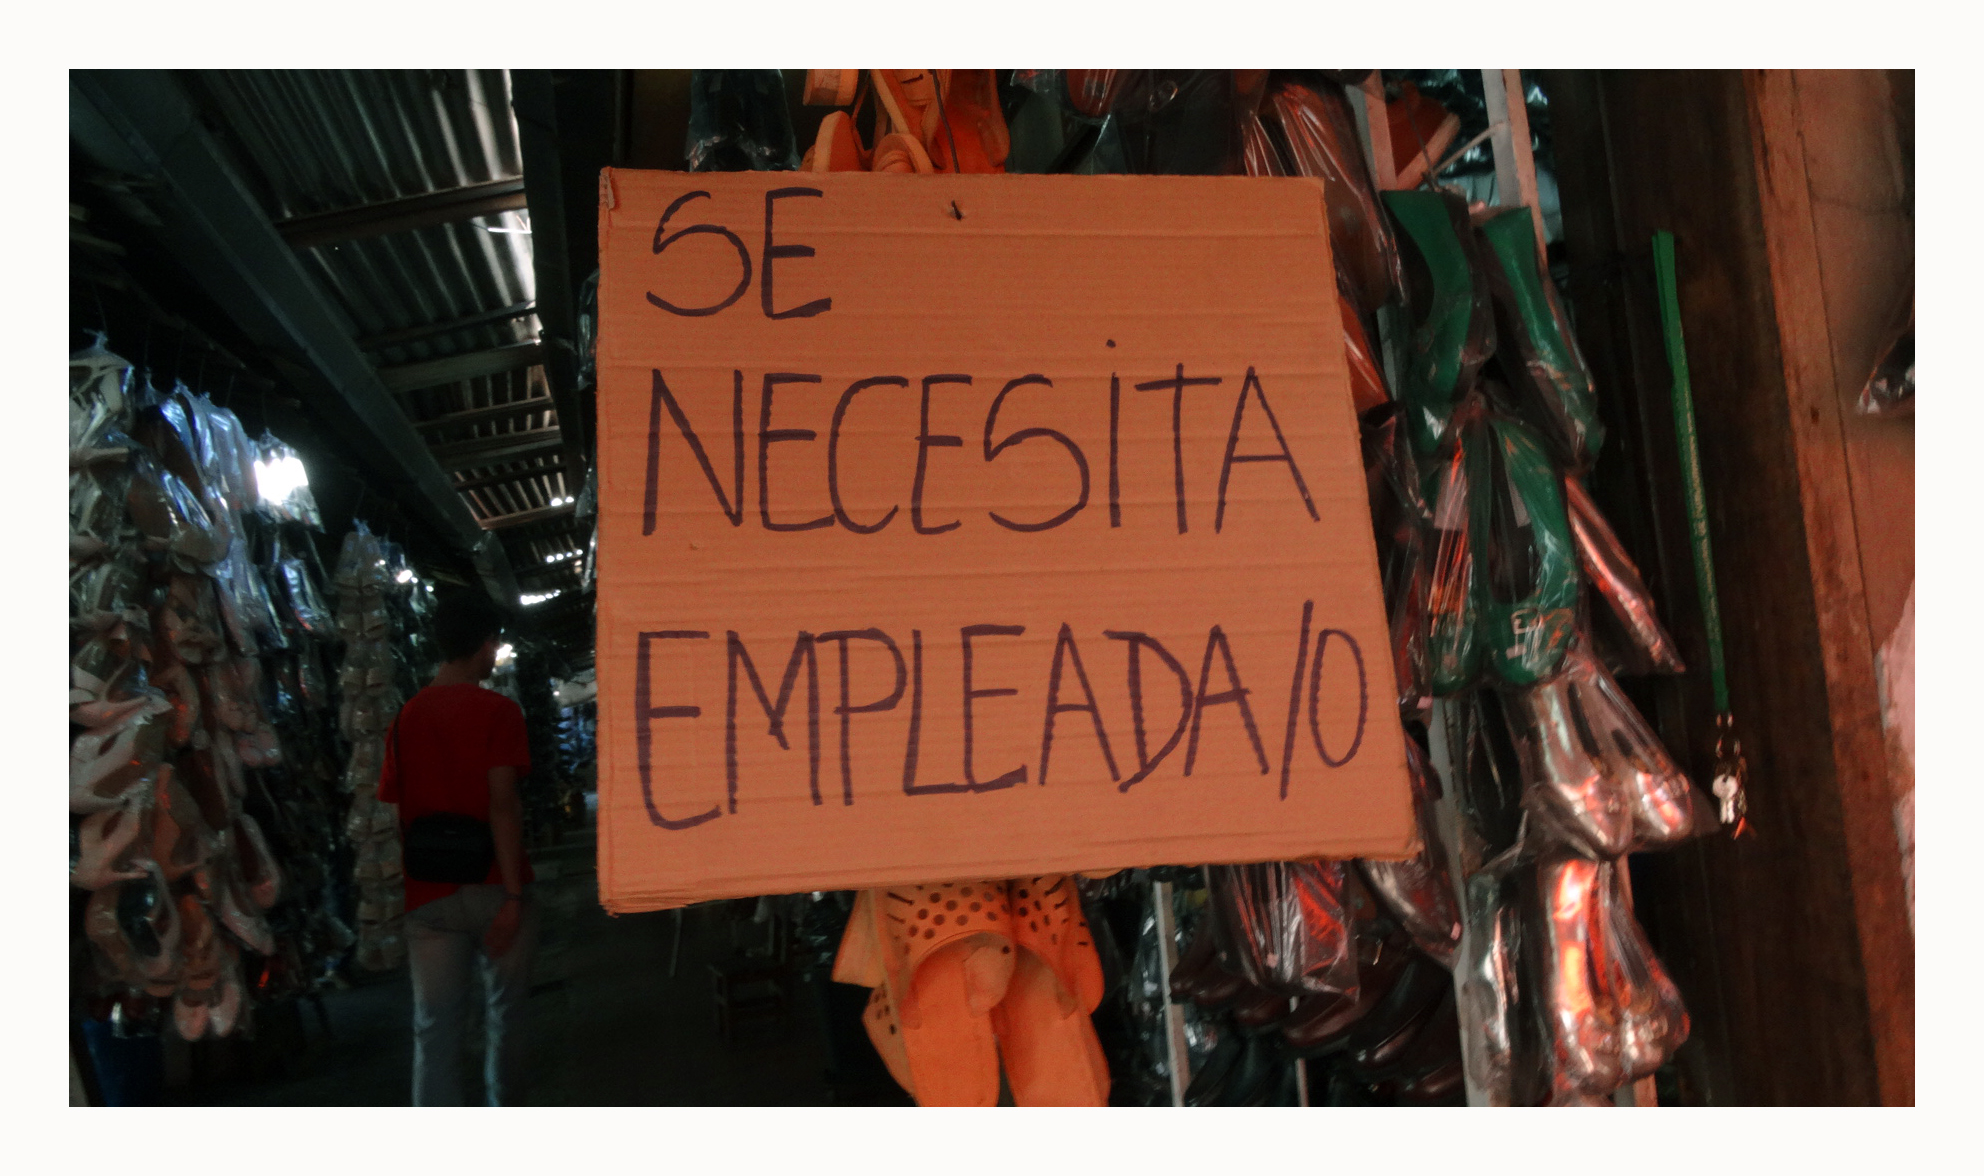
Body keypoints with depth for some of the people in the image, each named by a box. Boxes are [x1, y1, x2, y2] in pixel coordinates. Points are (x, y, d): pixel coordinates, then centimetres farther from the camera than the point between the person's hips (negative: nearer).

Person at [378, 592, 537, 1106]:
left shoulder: (406, 717, 7)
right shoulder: (497, 711, -7)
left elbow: (389, 809, 8)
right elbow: (503, 804, -14)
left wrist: (400, 891, 17)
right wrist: (513, 894, -14)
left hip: (428, 894, 3)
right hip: (492, 887, -3)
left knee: (435, 1025, 4)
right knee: (508, 1012, 14)